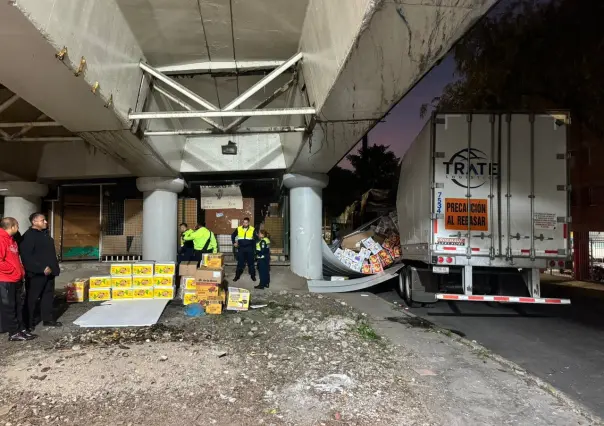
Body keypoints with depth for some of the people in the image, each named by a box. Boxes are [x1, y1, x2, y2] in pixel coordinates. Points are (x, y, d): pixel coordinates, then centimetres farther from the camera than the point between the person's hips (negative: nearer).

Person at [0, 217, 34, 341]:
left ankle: (21, 329, 22)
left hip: (16, 279, 10)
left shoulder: (12, 239, 14)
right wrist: (13, 270, -17)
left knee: (18, 306, 14)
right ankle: (13, 333, 9)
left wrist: (20, 271, 11)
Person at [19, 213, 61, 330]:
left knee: (48, 296, 13)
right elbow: (26, 256, -21)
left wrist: (54, 267, 15)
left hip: (48, 272, 9)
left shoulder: (45, 234, 15)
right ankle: (29, 322, 11)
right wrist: (42, 268, -23)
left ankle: (48, 319, 22)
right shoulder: (28, 236, -13)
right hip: (36, 273, -9)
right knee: (32, 298, 1)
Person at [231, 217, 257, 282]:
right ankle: (237, 276, 14)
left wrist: (254, 246, -1)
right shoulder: (238, 229, 0)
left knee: (251, 262, 7)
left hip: (249, 249, -1)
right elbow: (233, 236, 14)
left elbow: (256, 238, 4)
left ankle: (253, 275, 17)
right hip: (241, 248, 1)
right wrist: (234, 243, 7)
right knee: (240, 262, 5)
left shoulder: (252, 229, -4)